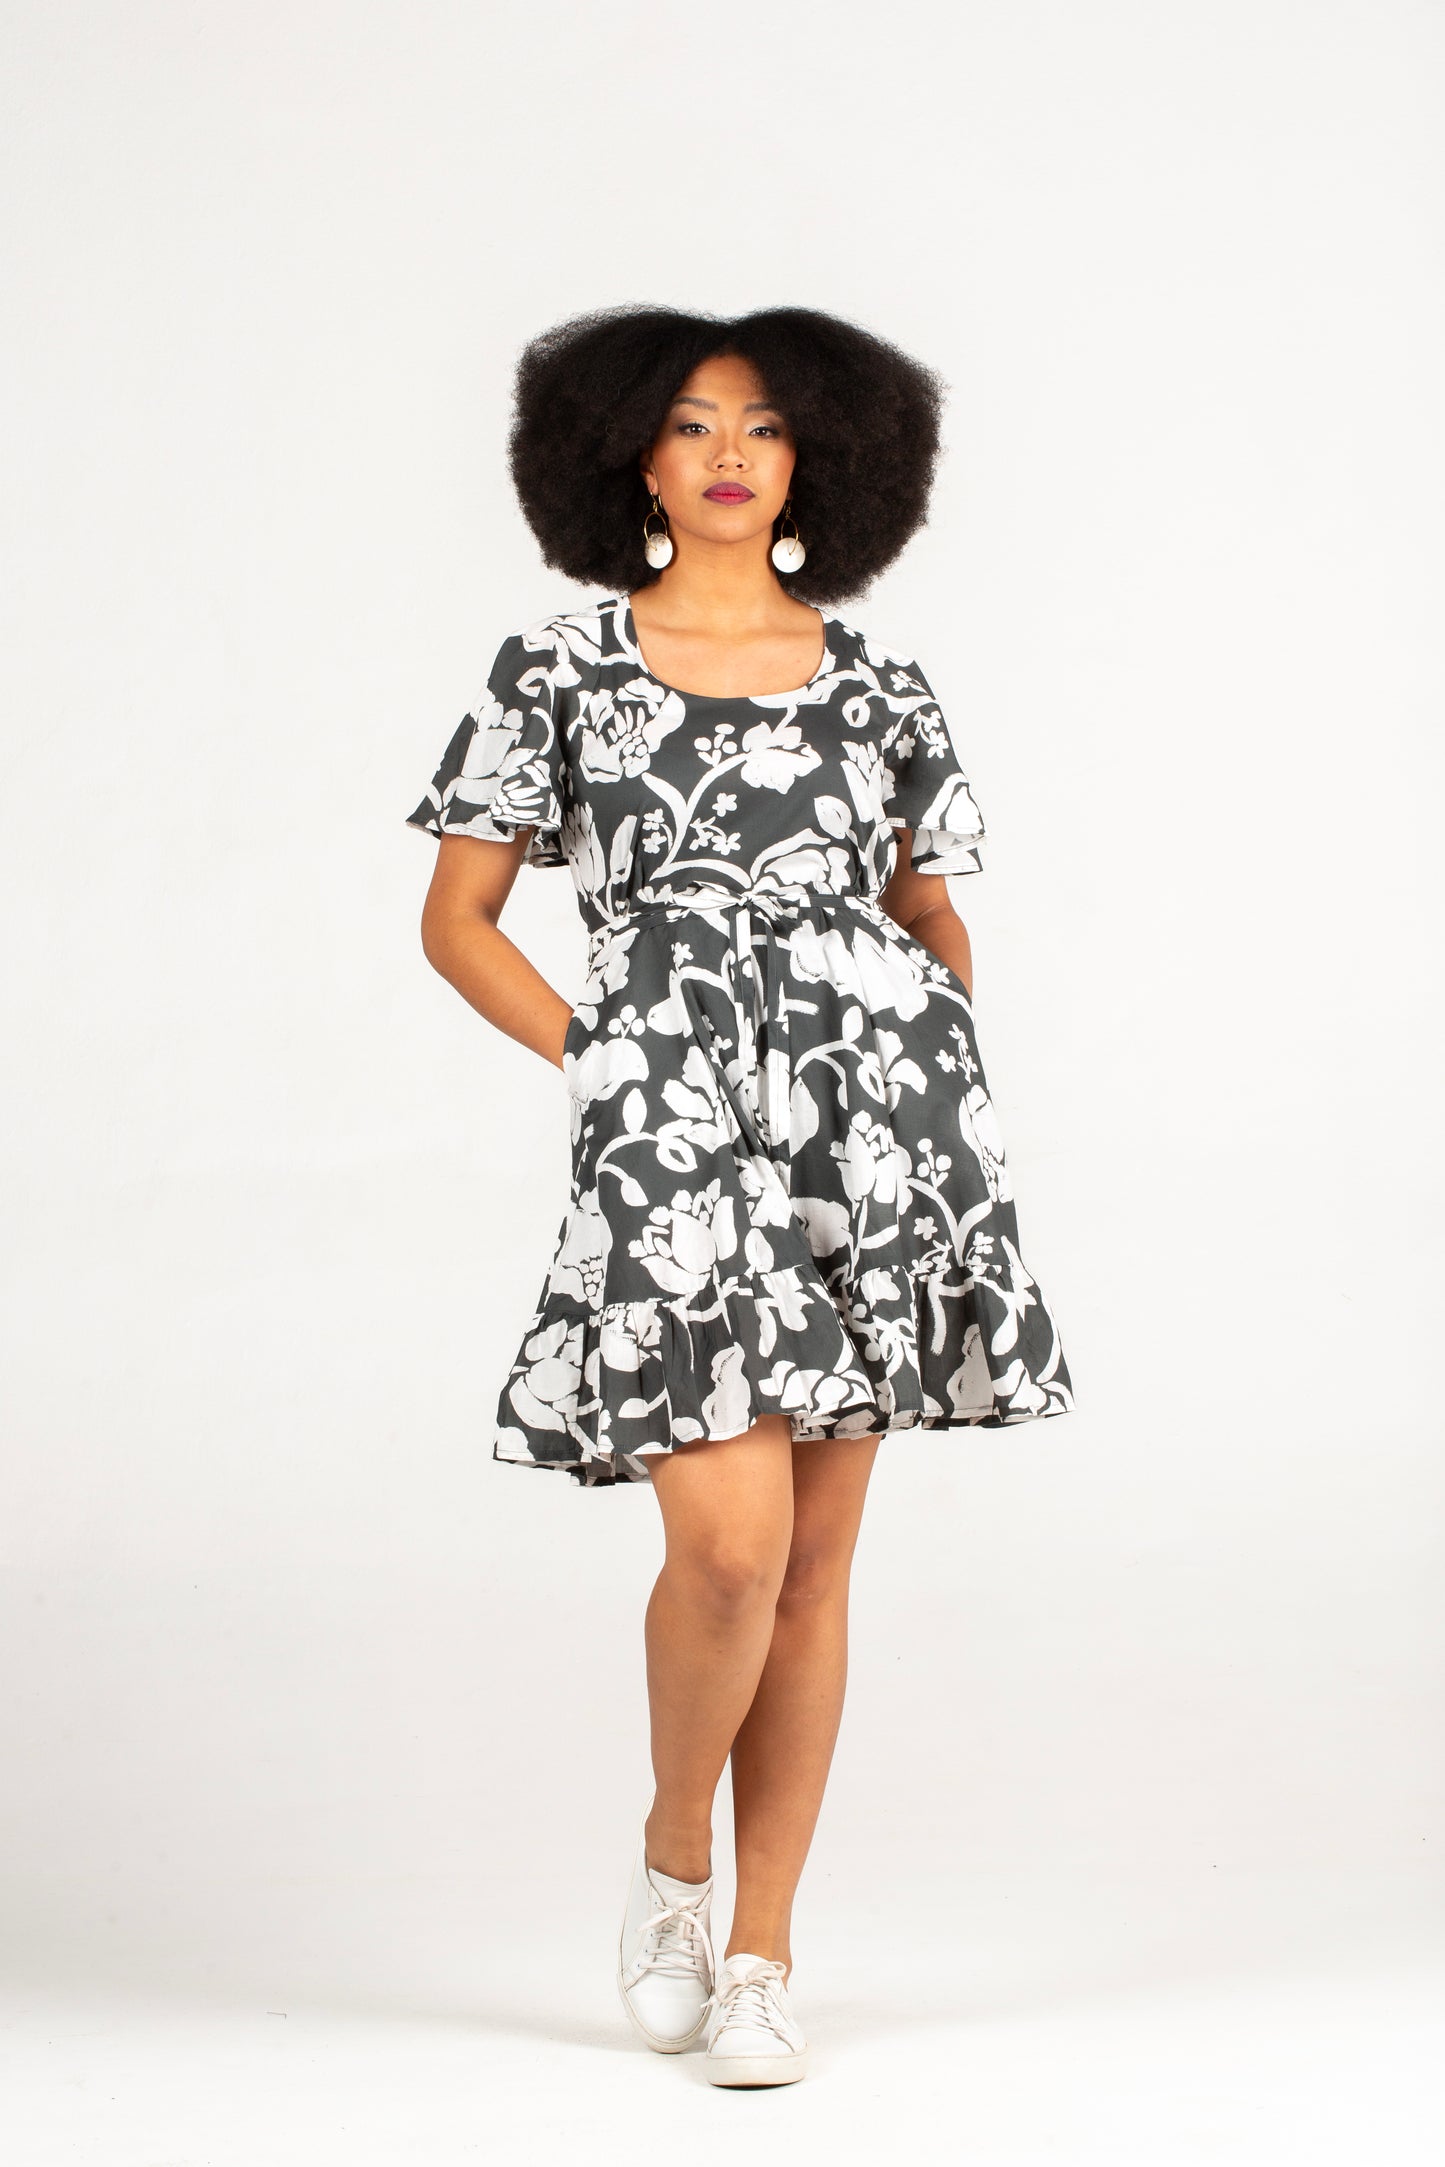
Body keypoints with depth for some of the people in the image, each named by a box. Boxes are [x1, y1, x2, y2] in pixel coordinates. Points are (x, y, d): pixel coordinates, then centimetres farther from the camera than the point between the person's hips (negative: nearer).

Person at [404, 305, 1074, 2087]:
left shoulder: (874, 683, 13)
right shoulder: (560, 670, 7)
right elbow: (457, 918, 9)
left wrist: (934, 1055, 7)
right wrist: (600, 1057, -1)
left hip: (874, 1125, 3)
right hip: (673, 1129, -3)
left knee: (818, 1556, 4)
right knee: (733, 1539, -15)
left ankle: (760, 1952, 15)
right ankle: (671, 1861, 15)